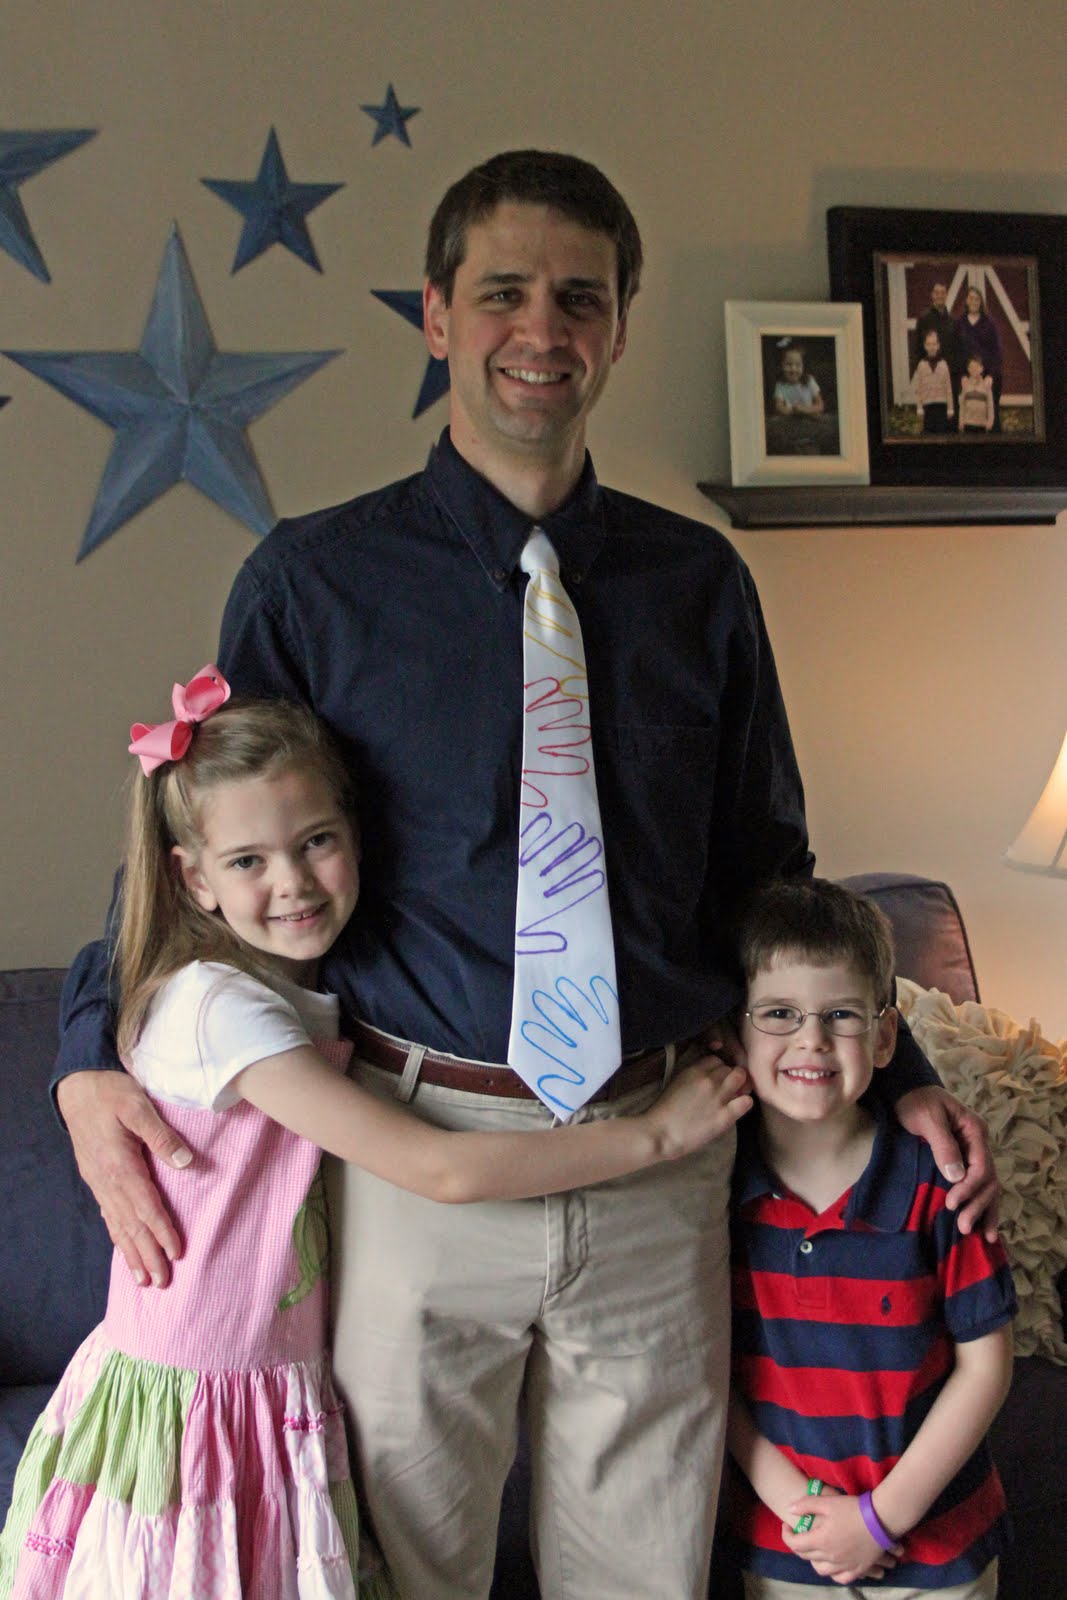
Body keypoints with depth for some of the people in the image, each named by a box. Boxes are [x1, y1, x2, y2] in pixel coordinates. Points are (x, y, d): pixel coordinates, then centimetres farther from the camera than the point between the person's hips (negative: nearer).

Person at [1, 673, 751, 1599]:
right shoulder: (216, 1005, -22)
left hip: (285, 1406, 7)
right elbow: (443, 1170, -24)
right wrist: (654, 1133, -17)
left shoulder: (312, 995, 4)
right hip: (183, 1408, -7)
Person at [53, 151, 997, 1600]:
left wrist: (898, 1075, 5)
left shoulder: (699, 581, 6)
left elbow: (765, 871, 13)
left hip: (658, 1155, 3)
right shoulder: (314, 579, -1)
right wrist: (94, 1059, -10)